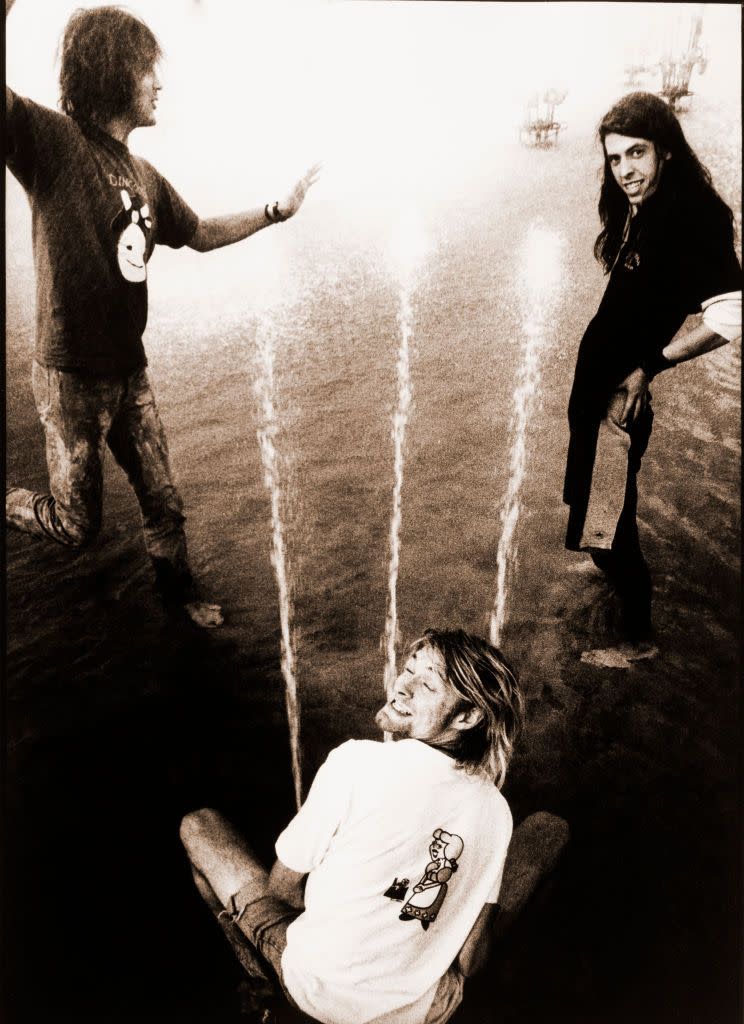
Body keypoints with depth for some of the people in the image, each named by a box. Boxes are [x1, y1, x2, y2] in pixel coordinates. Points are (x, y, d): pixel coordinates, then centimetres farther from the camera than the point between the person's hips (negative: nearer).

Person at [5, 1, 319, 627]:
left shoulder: (145, 176, 7)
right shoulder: (51, 140, -14)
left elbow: (201, 235, 22)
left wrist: (278, 210, 19)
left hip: (130, 372, 6)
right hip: (72, 376, -6)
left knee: (164, 501, 16)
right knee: (78, 526, 9)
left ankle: (177, 588, 42)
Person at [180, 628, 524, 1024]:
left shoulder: (357, 761, -25)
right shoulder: (497, 810, -11)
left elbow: (281, 887, -11)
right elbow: (472, 956, 0)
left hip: (321, 991, -4)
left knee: (197, 824, 9)